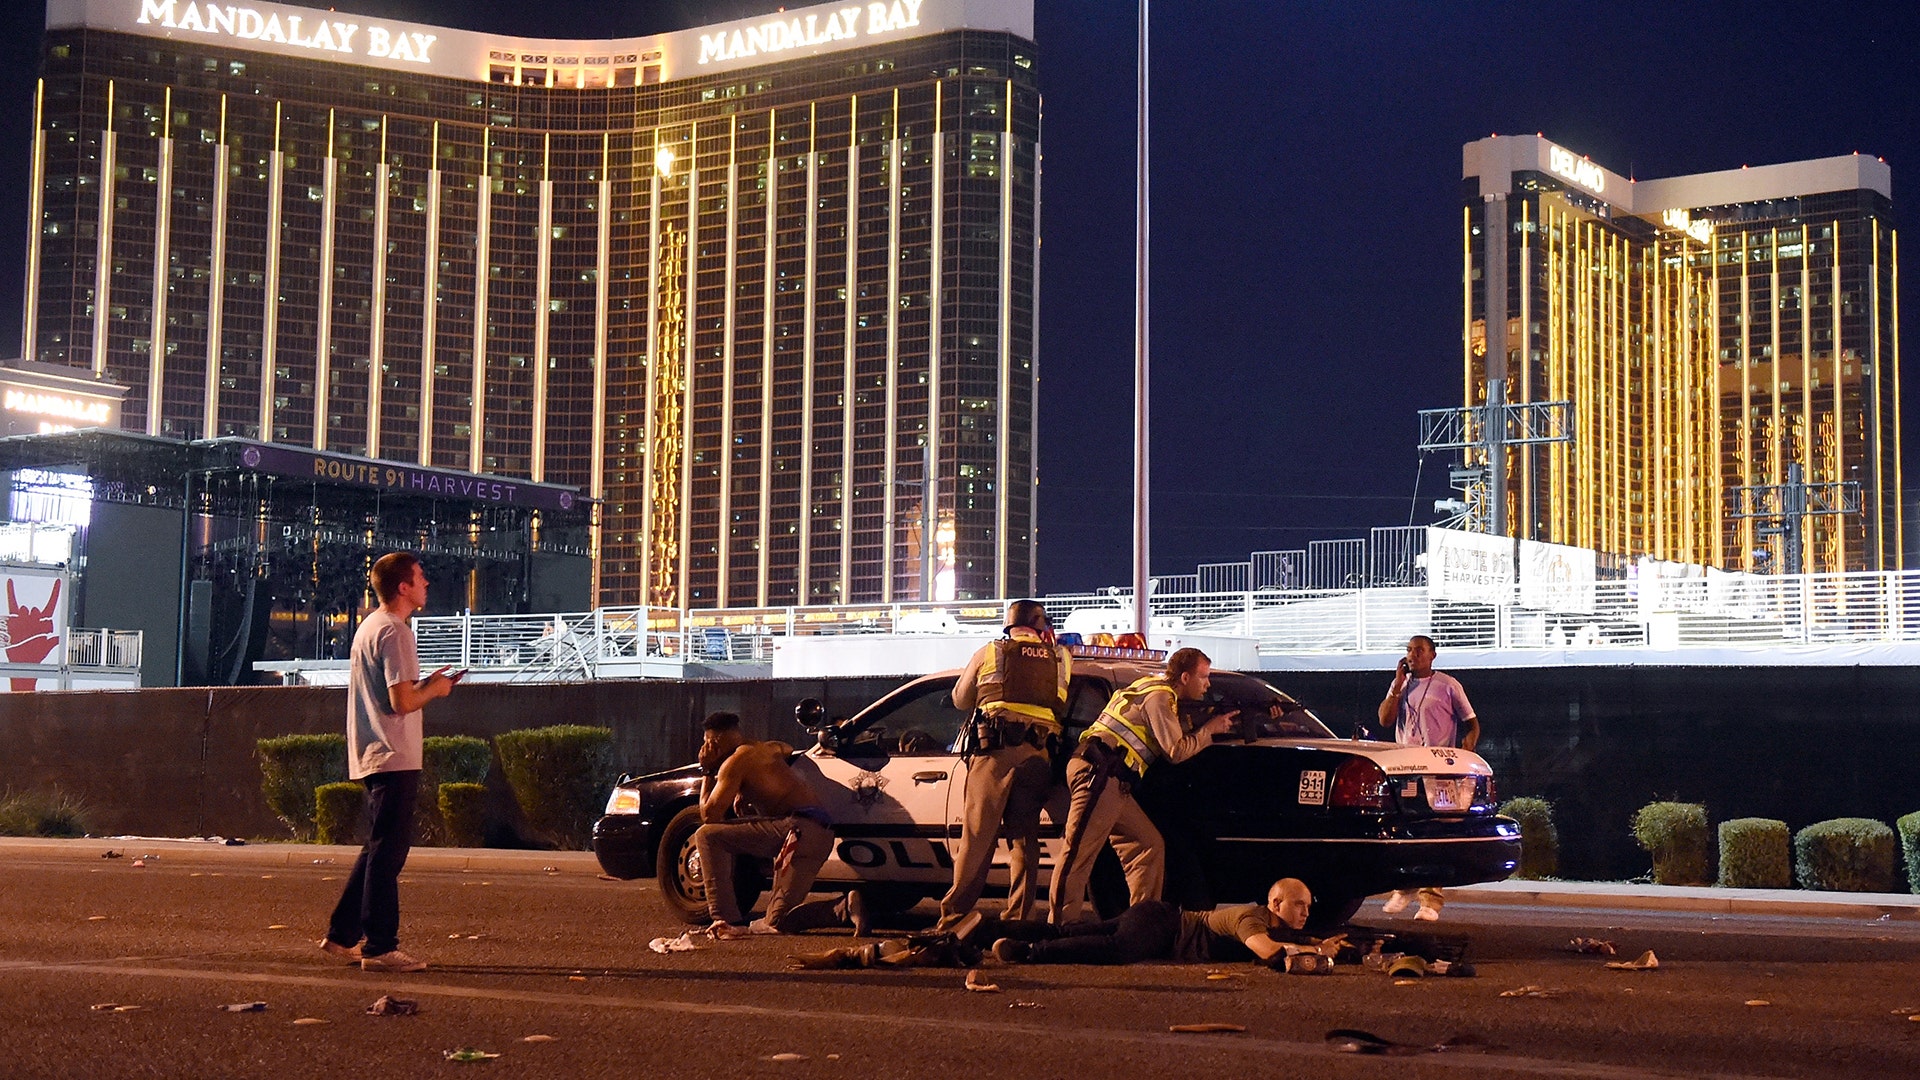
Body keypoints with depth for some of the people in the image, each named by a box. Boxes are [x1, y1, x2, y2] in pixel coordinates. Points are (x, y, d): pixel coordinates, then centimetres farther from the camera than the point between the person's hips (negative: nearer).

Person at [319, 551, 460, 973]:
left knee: (380, 850, 17)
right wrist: (434, 688, -3)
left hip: (373, 758, 10)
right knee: (388, 853, -6)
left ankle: (342, 935, 21)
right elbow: (402, 701, -20)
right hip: (395, 759, -10)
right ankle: (380, 948, -4)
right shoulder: (394, 632, -14)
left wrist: (425, 683, 16)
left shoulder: (368, 627, 17)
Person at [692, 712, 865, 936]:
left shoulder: (735, 762, -1)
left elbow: (709, 815, -1)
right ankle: (845, 908, -7)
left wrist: (707, 772, 13)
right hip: (822, 834, 9)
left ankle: (727, 921, -12)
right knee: (778, 922, 11)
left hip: (796, 829, -9)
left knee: (707, 835, -6)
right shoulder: (770, 749, 24)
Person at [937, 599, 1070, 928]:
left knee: (978, 834, -1)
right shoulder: (1060, 658, 17)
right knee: (1025, 838, 8)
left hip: (994, 751, -1)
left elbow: (961, 700, 23)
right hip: (1038, 755, 2)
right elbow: (1066, 707, 18)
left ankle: (954, 916, -3)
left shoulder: (989, 653, 14)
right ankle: (1020, 919, 4)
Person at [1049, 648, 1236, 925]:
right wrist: (1209, 730, 2)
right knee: (1079, 855, -11)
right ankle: (1061, 925, -12)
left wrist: (1215, 721, 20)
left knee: (1150, 845, 9)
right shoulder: (1158, 697, -8)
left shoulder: (1162, 694, 23)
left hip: (1114, 784, 11)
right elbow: (1177, 750, -11)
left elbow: (1175, 737, 29)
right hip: (1097, 774, -11)